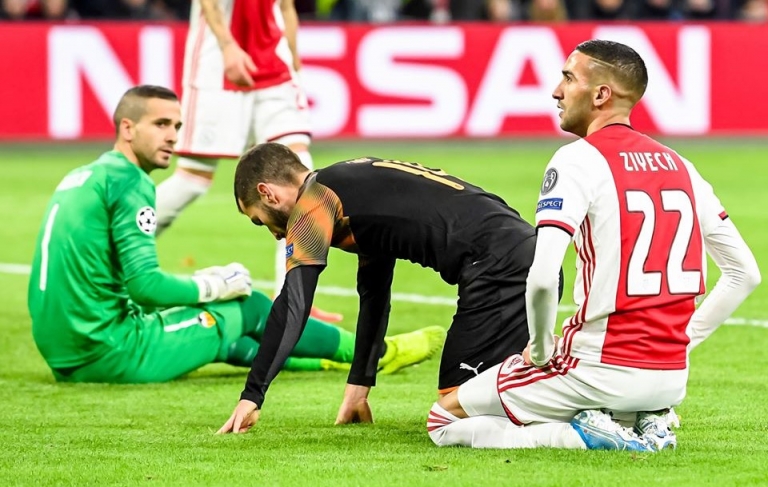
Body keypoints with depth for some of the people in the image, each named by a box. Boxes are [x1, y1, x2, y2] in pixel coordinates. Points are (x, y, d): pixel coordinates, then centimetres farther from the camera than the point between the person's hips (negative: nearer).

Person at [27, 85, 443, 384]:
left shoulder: (79, 178, 16)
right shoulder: (129, 183, -12)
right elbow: (144, 284, -20)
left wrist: (197, 284, 18)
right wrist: (211, 286, -2)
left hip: (63, 354, 8)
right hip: (110, 355, -8)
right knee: (245, 308, 8)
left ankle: (320, 360, 42)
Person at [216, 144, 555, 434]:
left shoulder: (313, 202, -1)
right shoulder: (356, 184, 26)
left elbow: (293, 306, -9)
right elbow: (373, 294, 35)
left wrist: (251, 397, -7)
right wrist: (358, 387, 38)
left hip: (496, 266, -9)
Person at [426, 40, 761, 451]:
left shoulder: (578, 160, -10)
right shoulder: (679, 166, 10)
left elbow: (542, 278, -22)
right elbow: (746, 273, 14)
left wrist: (540, 351, -6)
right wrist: (680, 341, 17)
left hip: (601, 370, -7)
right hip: (672, 379, 7)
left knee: (444, 422, 6)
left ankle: (583, 435, -9)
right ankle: (644, 426, 8)